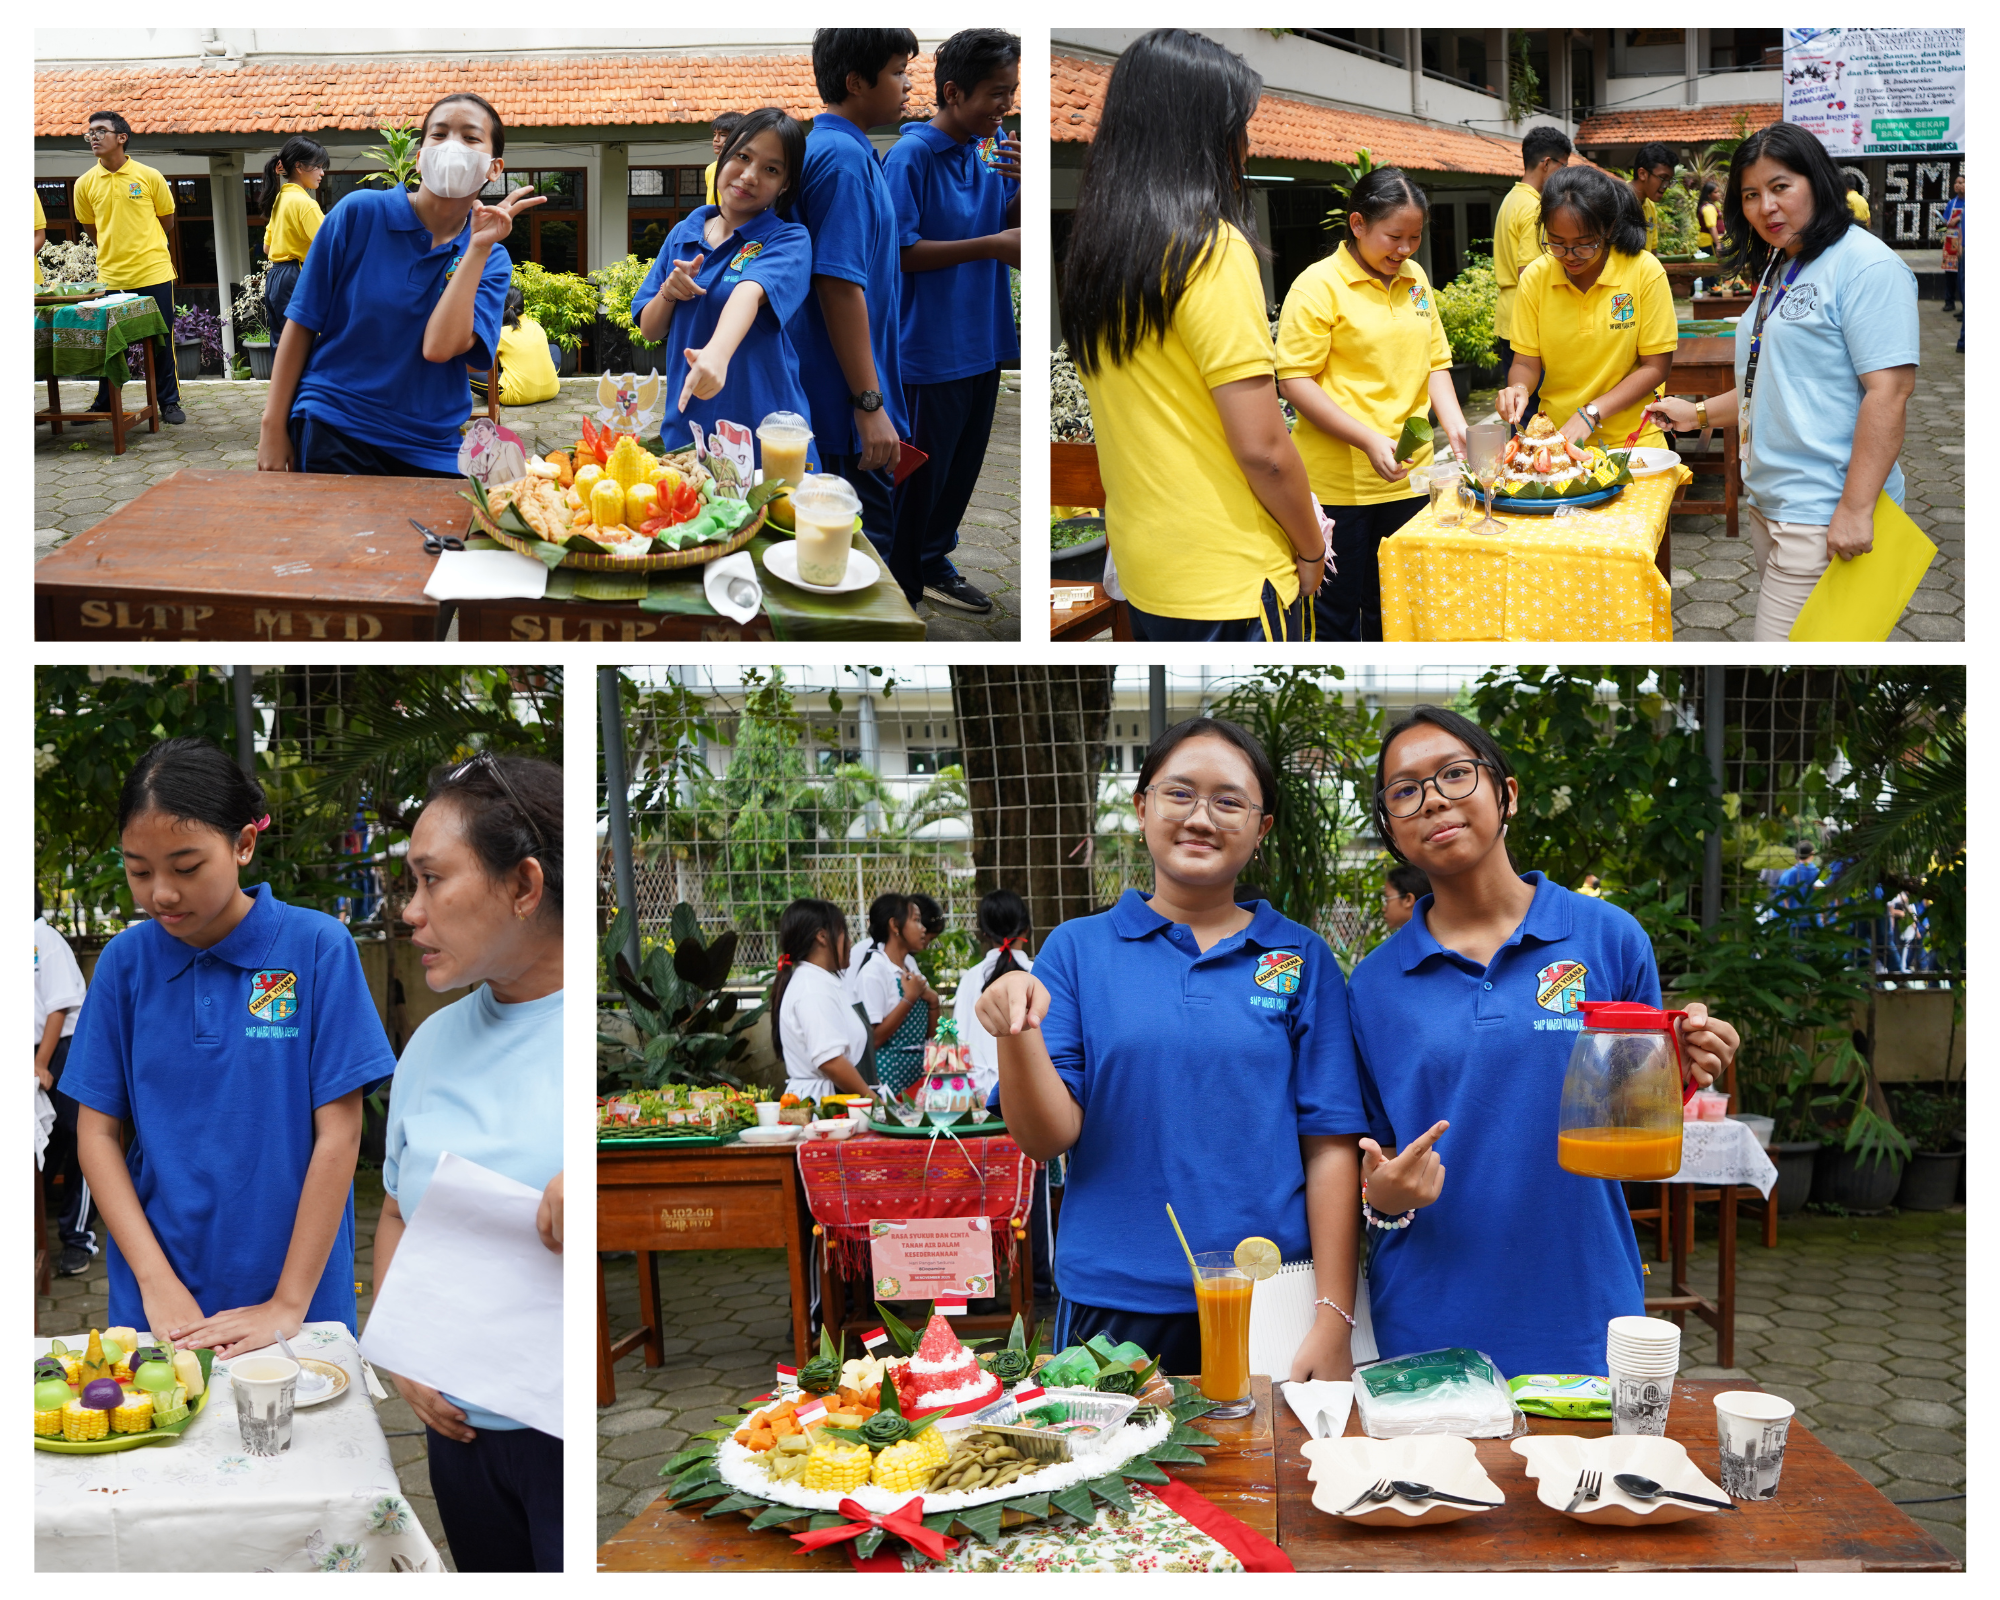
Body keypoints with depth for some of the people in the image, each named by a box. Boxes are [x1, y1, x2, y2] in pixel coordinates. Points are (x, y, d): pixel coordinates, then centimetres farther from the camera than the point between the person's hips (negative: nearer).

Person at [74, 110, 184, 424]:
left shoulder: (149, 176, -3)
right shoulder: (86, 184, 1)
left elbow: (166, 221, 9)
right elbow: (90, 228, 15)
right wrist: (114, 252, 14)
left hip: (153, 273, -2)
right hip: (110, 277, 2)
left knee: (161, 341, 4)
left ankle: (169, 402, 15)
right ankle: (103, 404, 19)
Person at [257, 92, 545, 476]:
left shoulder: (491, 260, 0)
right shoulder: (359, 213, -4)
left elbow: (439, 347, -18)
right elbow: (301, 324, -1)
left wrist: (478, 248, -16)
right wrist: (273, 428, -4)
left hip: (430, 455, 2)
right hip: (332, 435, -2)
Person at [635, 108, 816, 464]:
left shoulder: (789, 240, -8)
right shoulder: (684, 234, 8)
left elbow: (749, 294, -29)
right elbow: (650, 329, 12)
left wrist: (717, 354, -47)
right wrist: (668, 294, -10)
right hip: (685, 431, 4)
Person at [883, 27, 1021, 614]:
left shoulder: (996, 147, 4)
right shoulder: (911, 155, -16)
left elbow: (1011, 232, 9)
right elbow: (900, 252, -20)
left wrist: (1022, 185, -11)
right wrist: (990, 245, -23)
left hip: (982, 341, 7)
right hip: (929, 344, -7)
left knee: (963, 462, 20)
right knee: (919, 473, 1)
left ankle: (933, 561, 38)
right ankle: (898, 586, 15)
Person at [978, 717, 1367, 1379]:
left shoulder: (1302, 960, 4)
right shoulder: (1077, 949, 4)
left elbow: (1330, 1147, 1)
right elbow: (1047, 1138, -2)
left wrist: (1333, 1318, -5)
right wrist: (1018, 1035, -20)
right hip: (1114, 1305, 0)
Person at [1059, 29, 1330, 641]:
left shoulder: (1093, 250, 5)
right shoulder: (1212, 250, -17)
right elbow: (1262, 448, -19)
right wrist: (1311, 548, -3)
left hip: (1141, 569, 8)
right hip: (1229, 585, -8)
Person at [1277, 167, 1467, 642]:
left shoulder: (1415, 278, 11)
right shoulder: (1318, 285, -10)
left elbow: (1434, 361, 17)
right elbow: (1295, 381, -13)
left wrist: (1454, 423, -2)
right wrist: (1369, 439, -21)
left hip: (1407, 476, 6)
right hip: (1338, 484, -6)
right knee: (1335, 615, 2)